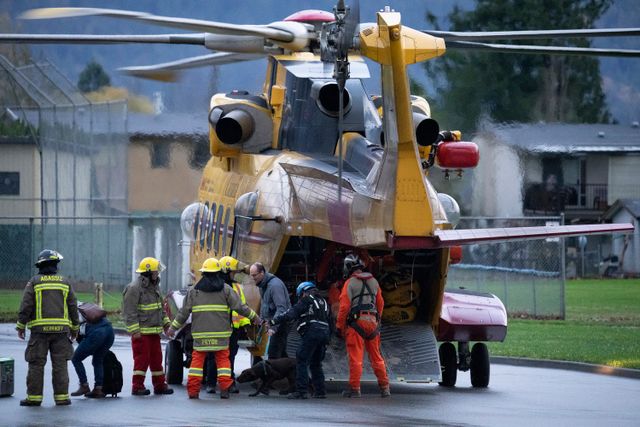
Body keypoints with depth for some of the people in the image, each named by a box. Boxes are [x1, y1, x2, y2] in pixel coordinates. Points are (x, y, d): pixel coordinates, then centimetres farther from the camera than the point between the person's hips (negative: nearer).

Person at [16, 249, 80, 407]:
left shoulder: (34, 282, 0)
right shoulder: (64, 282, 6)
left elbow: (26, 306, -4)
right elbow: (73, 307, 9)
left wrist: (21, 326, 3)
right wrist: (75, 327, 18)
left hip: (40, 329, -2)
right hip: (61, 328, 2)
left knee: (36, 364, 1)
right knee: (60, 364, 4)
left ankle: (34, 397, 0)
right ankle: (62, 396, 2)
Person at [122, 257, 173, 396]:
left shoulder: (155, 286, 15)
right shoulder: (134, 288, -15)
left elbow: (161, 307, 25)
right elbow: (129, 311, -17)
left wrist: (166, 324, 19)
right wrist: (134, 330, -21)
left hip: (154, 331, 8)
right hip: (141, 332, -8)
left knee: (156, 358, 12)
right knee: (142, 359, -7)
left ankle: (159, 385, 18)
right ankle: (137, 387, -1)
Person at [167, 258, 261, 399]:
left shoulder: (194, 290, 4)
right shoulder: (225, 289, 1)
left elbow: (184, 312, 5)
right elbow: (240, 307, 2)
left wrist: (174, 327, 14)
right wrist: (254, 317, 15)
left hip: (200, 333, 0)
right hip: (221, 333, 0)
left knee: (197, 358, 6)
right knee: (223, 358, 9)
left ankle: (193, 390, 1)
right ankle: (224, 389, 0)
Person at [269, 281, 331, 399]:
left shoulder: (307, 300, 3)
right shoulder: (323, 302, 26)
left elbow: (291, 313, -5)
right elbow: (329, 321, 26)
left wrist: (273, 321, -5)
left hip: (312, 333, -8)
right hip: (325, 333, 8)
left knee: (302, 362, -7)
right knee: (316, 363, 19)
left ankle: (301, 391, -15)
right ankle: (320, 391, 18)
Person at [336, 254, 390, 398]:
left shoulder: (350, 283, -5)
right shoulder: (373, 282, 13)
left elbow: (344, 306, -10)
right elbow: (380, 304, 18)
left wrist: (339, 325, -3)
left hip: (356, 322, -6)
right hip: (372, 321, 6)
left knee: (355, 357, -4)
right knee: (376, 356, 11)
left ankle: (354, 388, -5)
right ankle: (384, 387, 11)